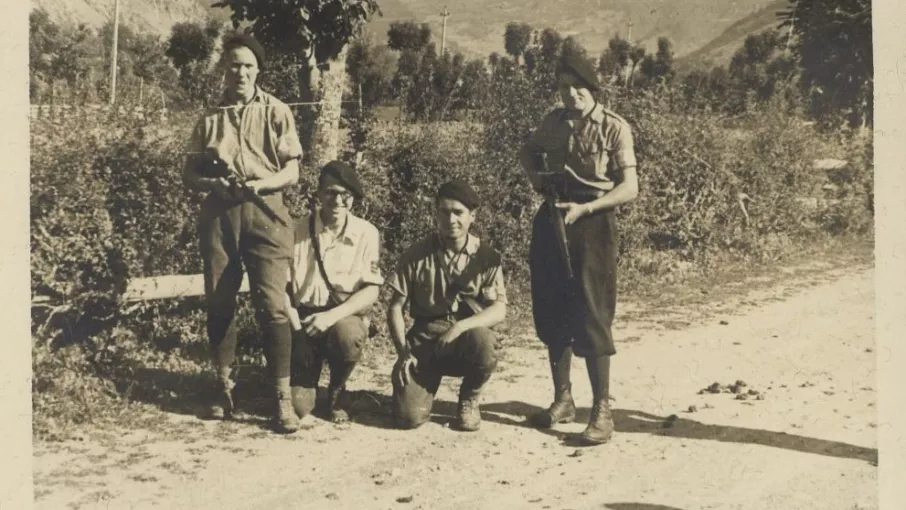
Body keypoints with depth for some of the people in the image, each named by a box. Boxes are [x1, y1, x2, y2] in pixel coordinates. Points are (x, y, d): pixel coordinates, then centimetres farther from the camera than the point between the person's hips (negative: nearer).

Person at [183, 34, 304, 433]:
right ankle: (223, 386, 20)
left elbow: (292, 172, 0)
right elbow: (189, 174, 11)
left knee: (271, 303, -11)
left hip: (264, 212, -3)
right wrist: (213, 184, -11)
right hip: (219, 213, 3)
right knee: (219, 302, 7)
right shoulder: (210, 117, 12)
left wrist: (259, 184, -18)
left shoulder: (276, 112, 4)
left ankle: (282, 396, -8)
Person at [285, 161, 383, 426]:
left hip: (345, 316, 0)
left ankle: (335, 394, -5)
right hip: (305, 317, 0)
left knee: (346, 336, -38)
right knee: (298, 407, -16)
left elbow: (371, 291, -8)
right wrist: (295, 324, -18)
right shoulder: (298, 230, -3)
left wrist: (332, 315, -23)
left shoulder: (366, 233, -4)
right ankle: (305, 385, 25)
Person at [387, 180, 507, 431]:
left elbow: (499, 310, -13)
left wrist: (460, 326, -29)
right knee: (410, 416, -20)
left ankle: (469, 400, -4)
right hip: (426, 338, 0)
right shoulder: (417, 254, -4)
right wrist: (403, 352, -12)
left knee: (484, 342, -37)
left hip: (468, 338, 0)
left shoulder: (488, 257, -5)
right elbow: (396, 307, 0)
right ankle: (429, 381, 19)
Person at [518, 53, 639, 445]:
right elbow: (527, 152, 28)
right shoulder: (554, 121, 8)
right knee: (551, 313, 10)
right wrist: (536, 177, 7)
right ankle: (562, 399, 23)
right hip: (550, 219, 6)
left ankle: (602, 412, 0)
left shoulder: (614, 128, -7)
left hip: (591, 224, -5)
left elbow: (629, 188, -10)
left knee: (590, 316, -7)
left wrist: (584, 208, -21)